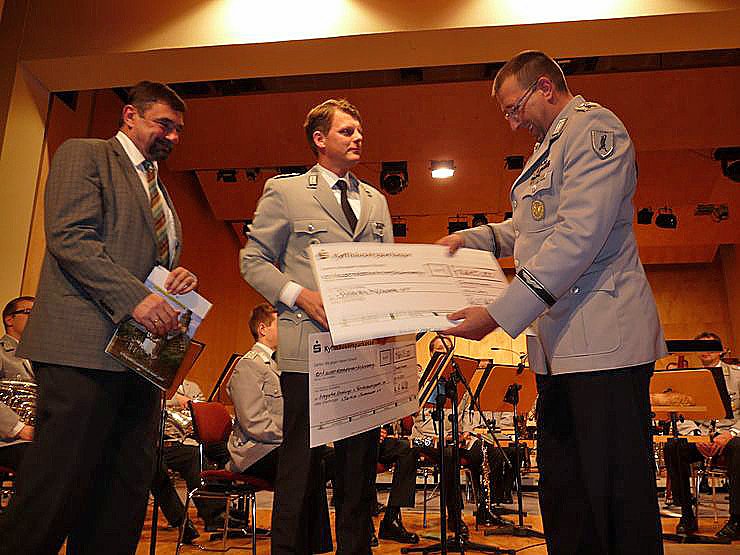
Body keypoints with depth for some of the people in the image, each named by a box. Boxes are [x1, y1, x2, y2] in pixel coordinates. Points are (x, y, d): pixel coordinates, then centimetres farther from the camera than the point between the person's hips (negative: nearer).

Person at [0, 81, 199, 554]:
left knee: (126, 493, 7)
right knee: (61, 485, -6)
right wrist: (135, 297, -21)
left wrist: (180, 278, 5)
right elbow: (69, 237, -11)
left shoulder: (160, 190, 27)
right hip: (85, 346, -8)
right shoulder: (84, 154, 4)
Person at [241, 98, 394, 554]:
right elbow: (253, 259, 2)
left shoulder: (376, 201, 18)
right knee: (302, 464, 2)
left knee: (360, 462, 12)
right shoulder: (284, 191, 5)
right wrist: (300, 294, -13)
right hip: (309, 346, -4)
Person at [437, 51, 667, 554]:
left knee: (617, 492, -2)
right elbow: (529, 230, 31)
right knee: (563, 494, 15)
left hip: (603, 340, -10)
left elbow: (578, 235, -21)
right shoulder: (549, 147, 23)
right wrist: (470, 238, 14)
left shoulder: (594, 127, -8)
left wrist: (500, 314, -24)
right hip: (560, 346, 10)